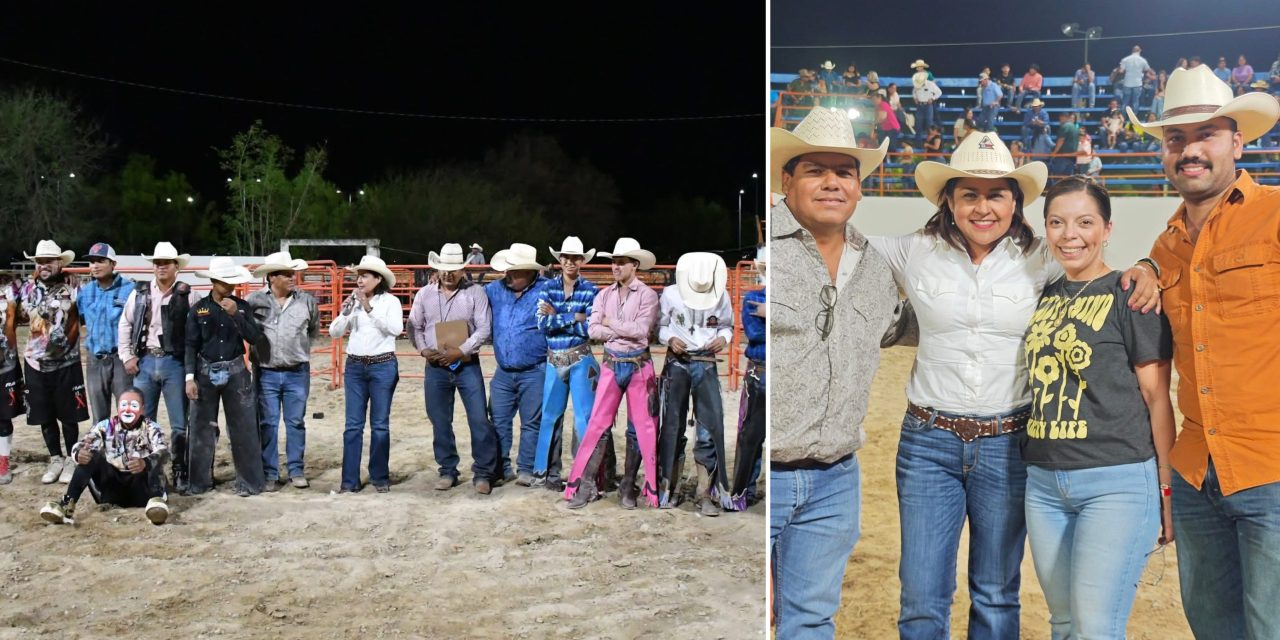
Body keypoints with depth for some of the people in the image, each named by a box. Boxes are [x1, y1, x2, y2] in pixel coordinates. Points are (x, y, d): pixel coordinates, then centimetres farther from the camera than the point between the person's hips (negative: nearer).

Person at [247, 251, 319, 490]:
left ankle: (296, 470, 18)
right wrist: (262, 346, 2)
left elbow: (314, 331, 14)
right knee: (268, 424, 6)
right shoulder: (255, 300, -5)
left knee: (296, 422, 8)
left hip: (297, 372, 1)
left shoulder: (306, 301, 0)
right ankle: (269, 473, 15)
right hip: (266, 373, -1)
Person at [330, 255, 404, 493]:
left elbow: (396, 328, -19)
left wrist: (370, 309, -22)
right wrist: (345, 312, -11)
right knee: (353, 425, 4)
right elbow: (334, 332, 5)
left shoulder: (390, 301, -3)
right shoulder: (353, 302, 6)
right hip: (354, 366, 3)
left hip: (383, 366, -3)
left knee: (380, 424, 5)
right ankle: (350, 480, 8)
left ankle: (380, 477, 14)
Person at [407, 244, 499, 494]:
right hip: (436, 368, 3)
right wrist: (423, 349, -9)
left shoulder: (475, 292, -3)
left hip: (468, 365, -2)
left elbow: (483, 328, -8)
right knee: (440, 422, 9)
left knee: (480, 420, -4)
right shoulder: (424, 294, 6)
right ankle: (447, 471, 22)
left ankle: (483, 473, 7)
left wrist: (461, 351, -18)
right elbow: (414, 327, 9)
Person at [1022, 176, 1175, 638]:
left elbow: (1156, 397, -5)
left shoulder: (1129, 296, -5)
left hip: (1117, 482, -6)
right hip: (1043, 482, 6)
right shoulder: (1043, 297, 12)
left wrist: (1167, 488, -6)